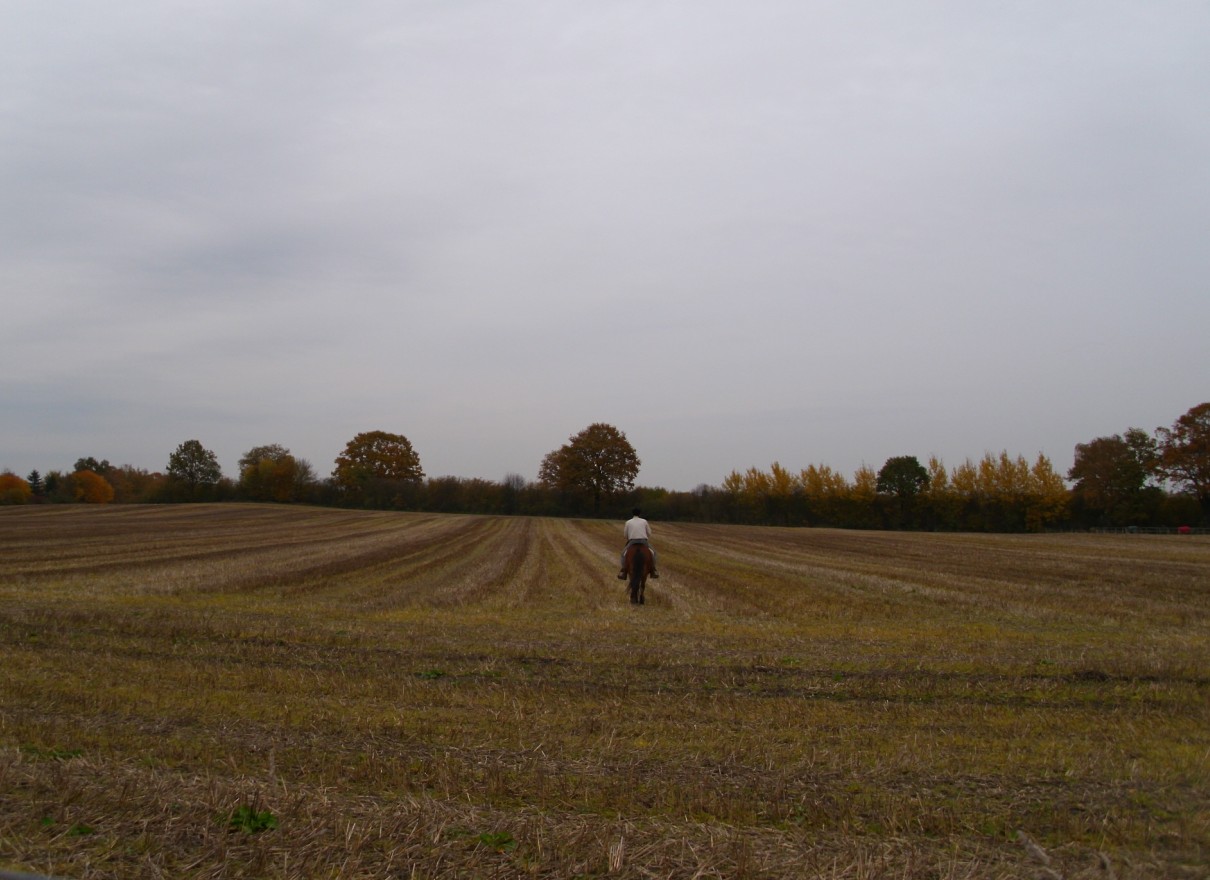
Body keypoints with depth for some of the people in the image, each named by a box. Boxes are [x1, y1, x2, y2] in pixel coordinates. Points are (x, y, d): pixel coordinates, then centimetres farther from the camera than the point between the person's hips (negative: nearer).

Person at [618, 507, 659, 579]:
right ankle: (654, 570, 9)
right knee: (652, 551, 21)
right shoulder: (644, 521, 8)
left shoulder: (628, 522, 7)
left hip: (632, 542, 0)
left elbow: (625, 535, 11)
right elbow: (649, 533, 11)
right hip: (644, 541, 0)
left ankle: (623, 571, 0)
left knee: (624, 553, 17)